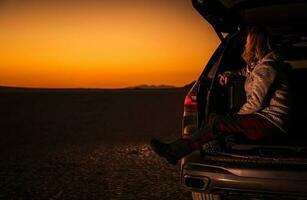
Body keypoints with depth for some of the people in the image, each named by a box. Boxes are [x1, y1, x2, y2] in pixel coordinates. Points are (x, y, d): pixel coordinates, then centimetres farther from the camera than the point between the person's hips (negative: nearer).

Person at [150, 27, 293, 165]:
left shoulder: (266, 67, -14)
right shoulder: (258, 64, 18)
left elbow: (256, 102, -19)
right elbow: (246, 72, 43)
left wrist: (237, 115, -3)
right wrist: (228, 74, 23)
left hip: (271, 123, -10)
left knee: (218, 123, -20)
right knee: (214, 119, -2)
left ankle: (175, 151, -17)